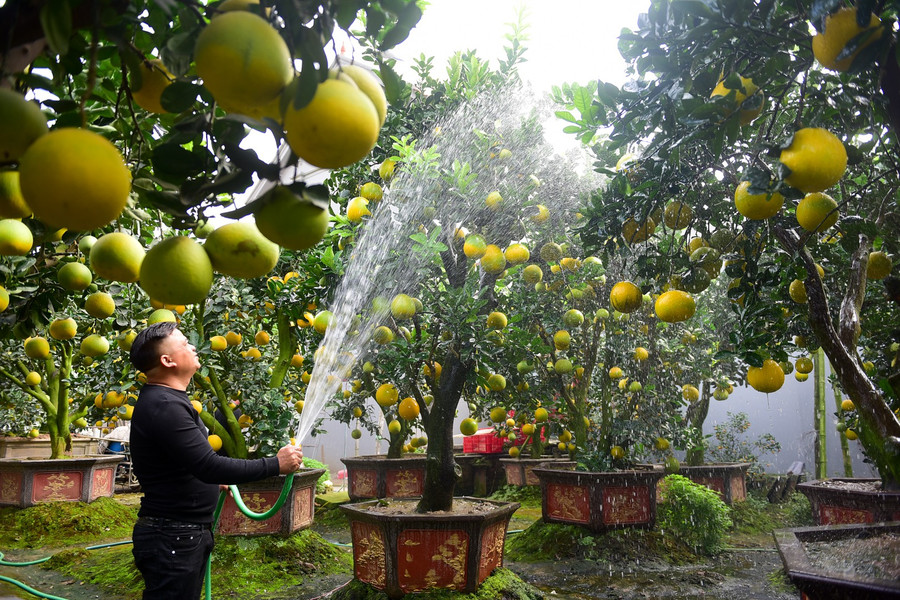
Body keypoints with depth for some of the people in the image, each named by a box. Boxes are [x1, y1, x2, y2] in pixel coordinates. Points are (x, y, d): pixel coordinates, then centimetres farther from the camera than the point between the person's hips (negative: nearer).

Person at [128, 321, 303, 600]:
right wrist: (275, 464, -25)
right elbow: (209, 466, -29)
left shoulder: (166, 400, 12)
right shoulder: (164, 406, -24)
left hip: (187, 533, 10)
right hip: (172, 539, -10)